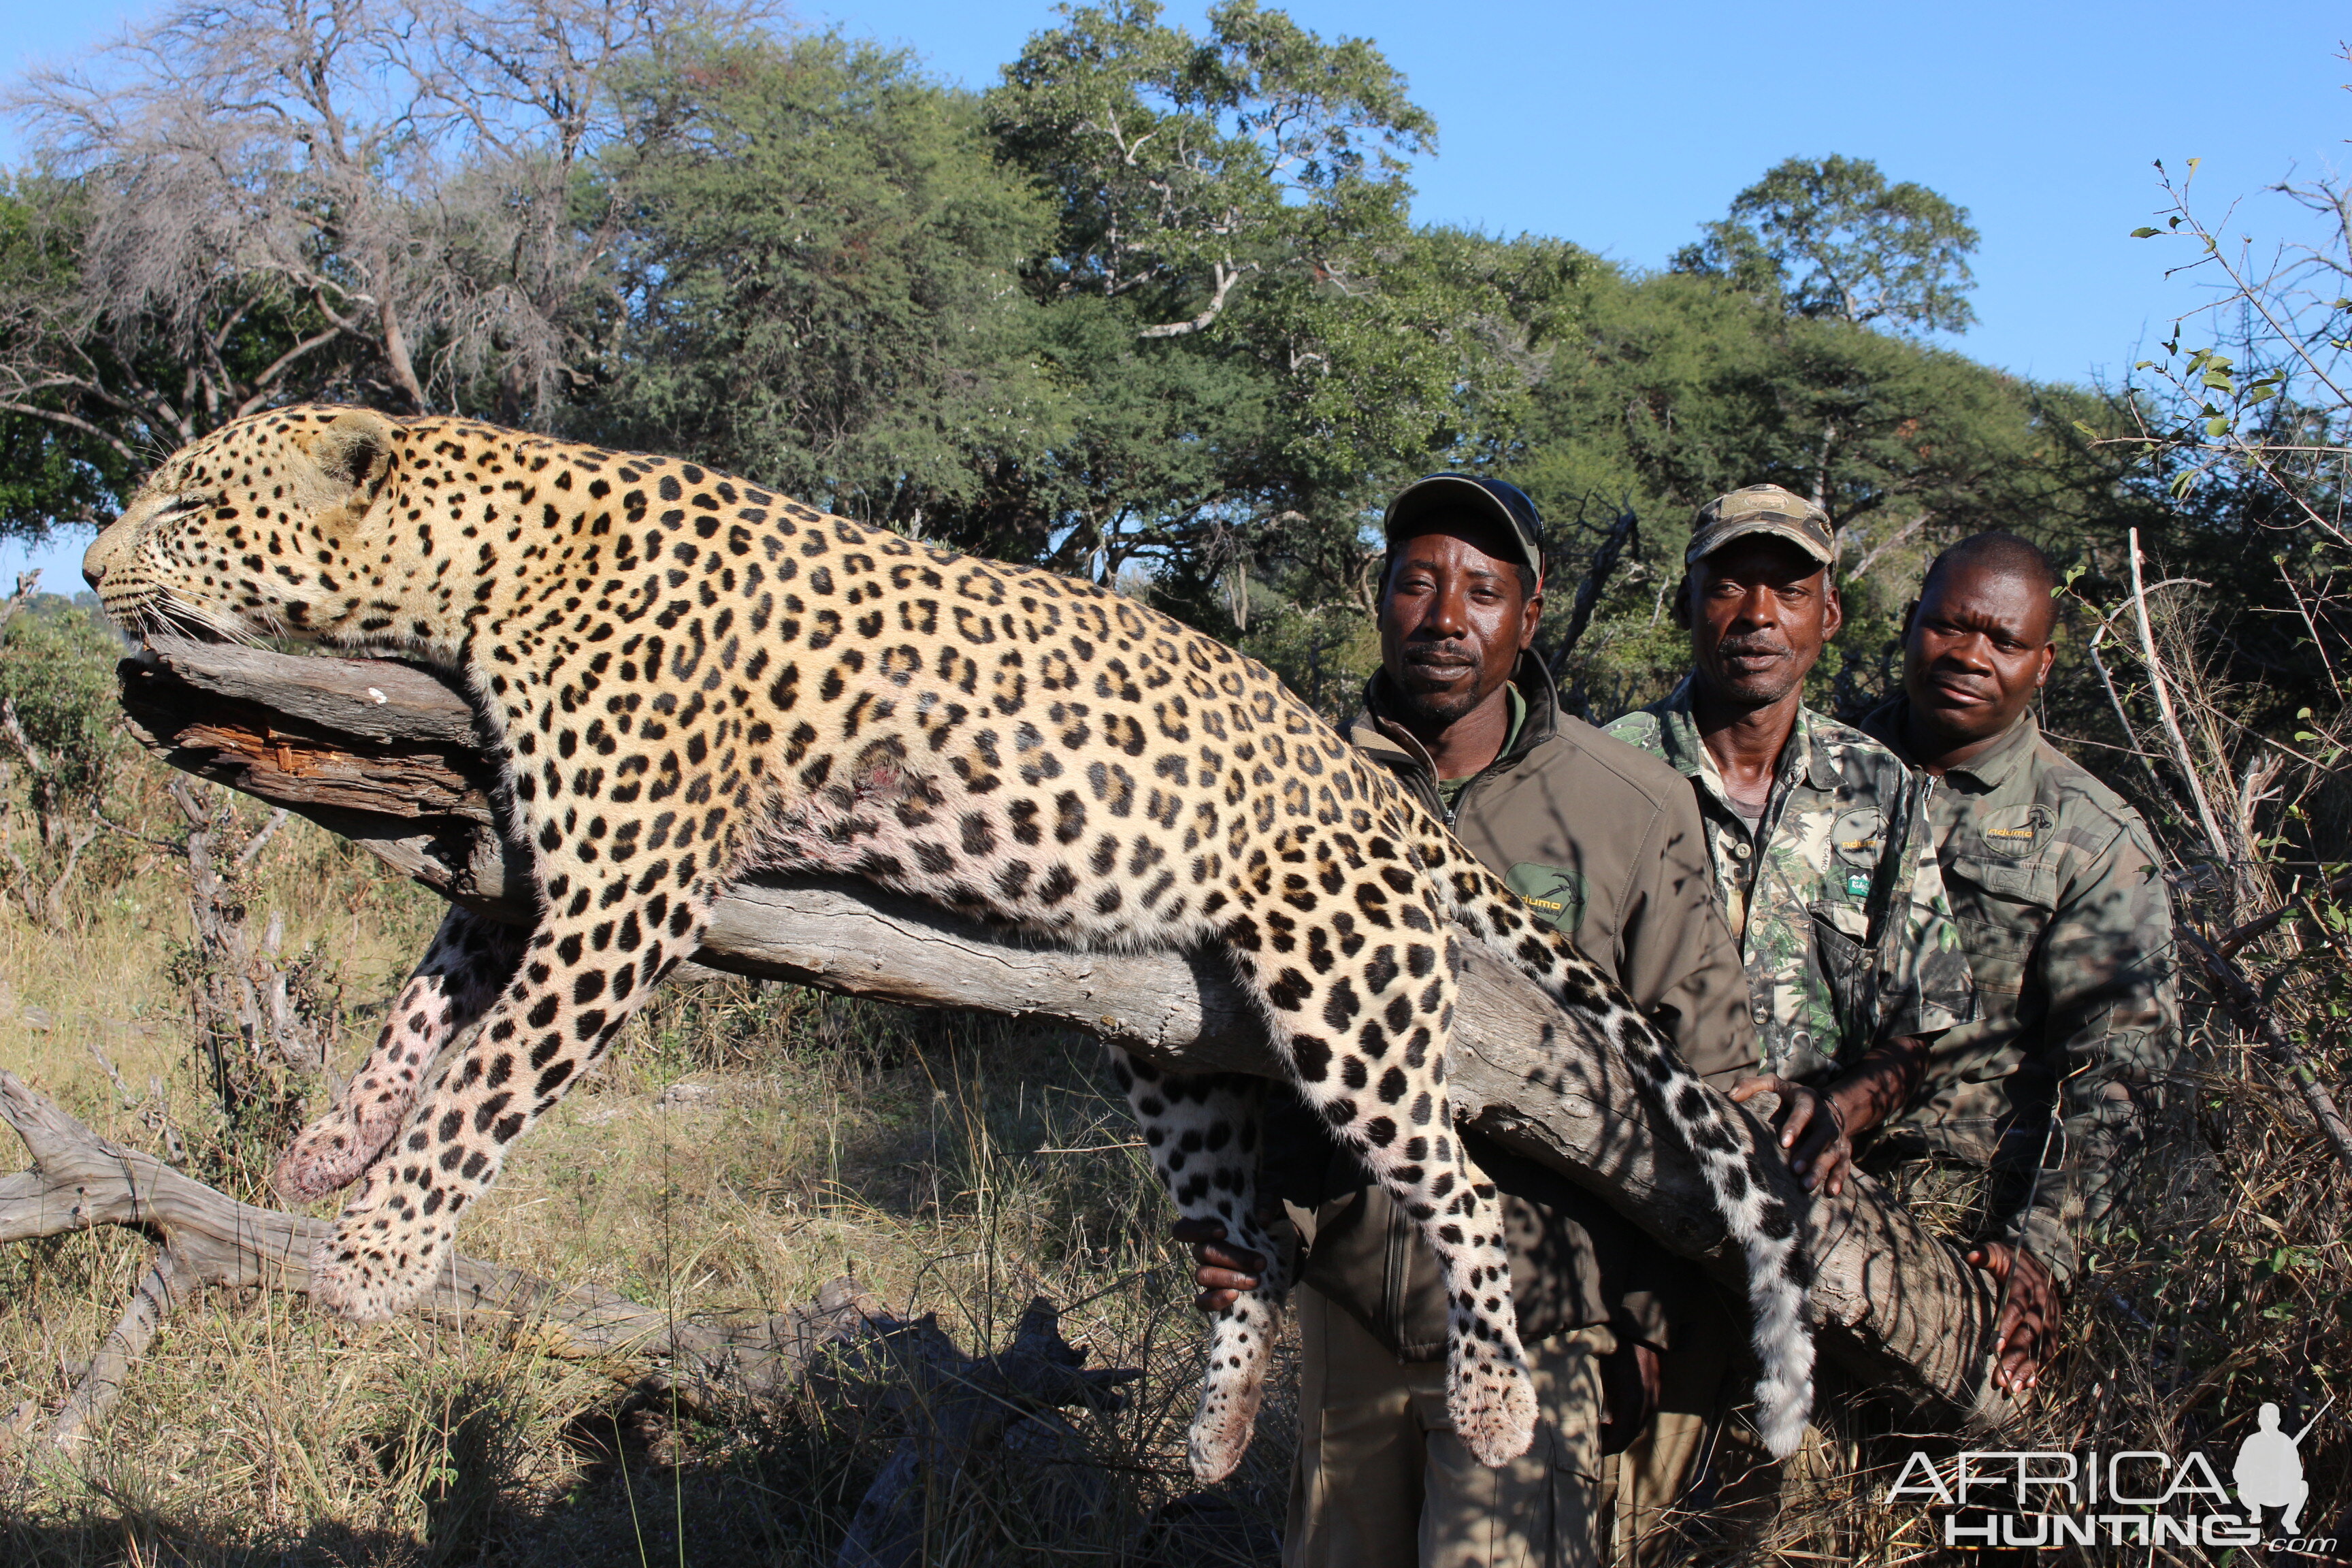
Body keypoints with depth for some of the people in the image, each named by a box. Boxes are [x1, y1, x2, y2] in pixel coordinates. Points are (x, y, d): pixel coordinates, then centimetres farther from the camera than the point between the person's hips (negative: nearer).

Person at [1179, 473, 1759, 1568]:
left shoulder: (1635, 811, -6)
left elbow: (1708, 1078, -1)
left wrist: (1659, 1314, -3)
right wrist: (1233, 1216, -8)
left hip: (1532, 1307, -3)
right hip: (1349, 1296, 3)